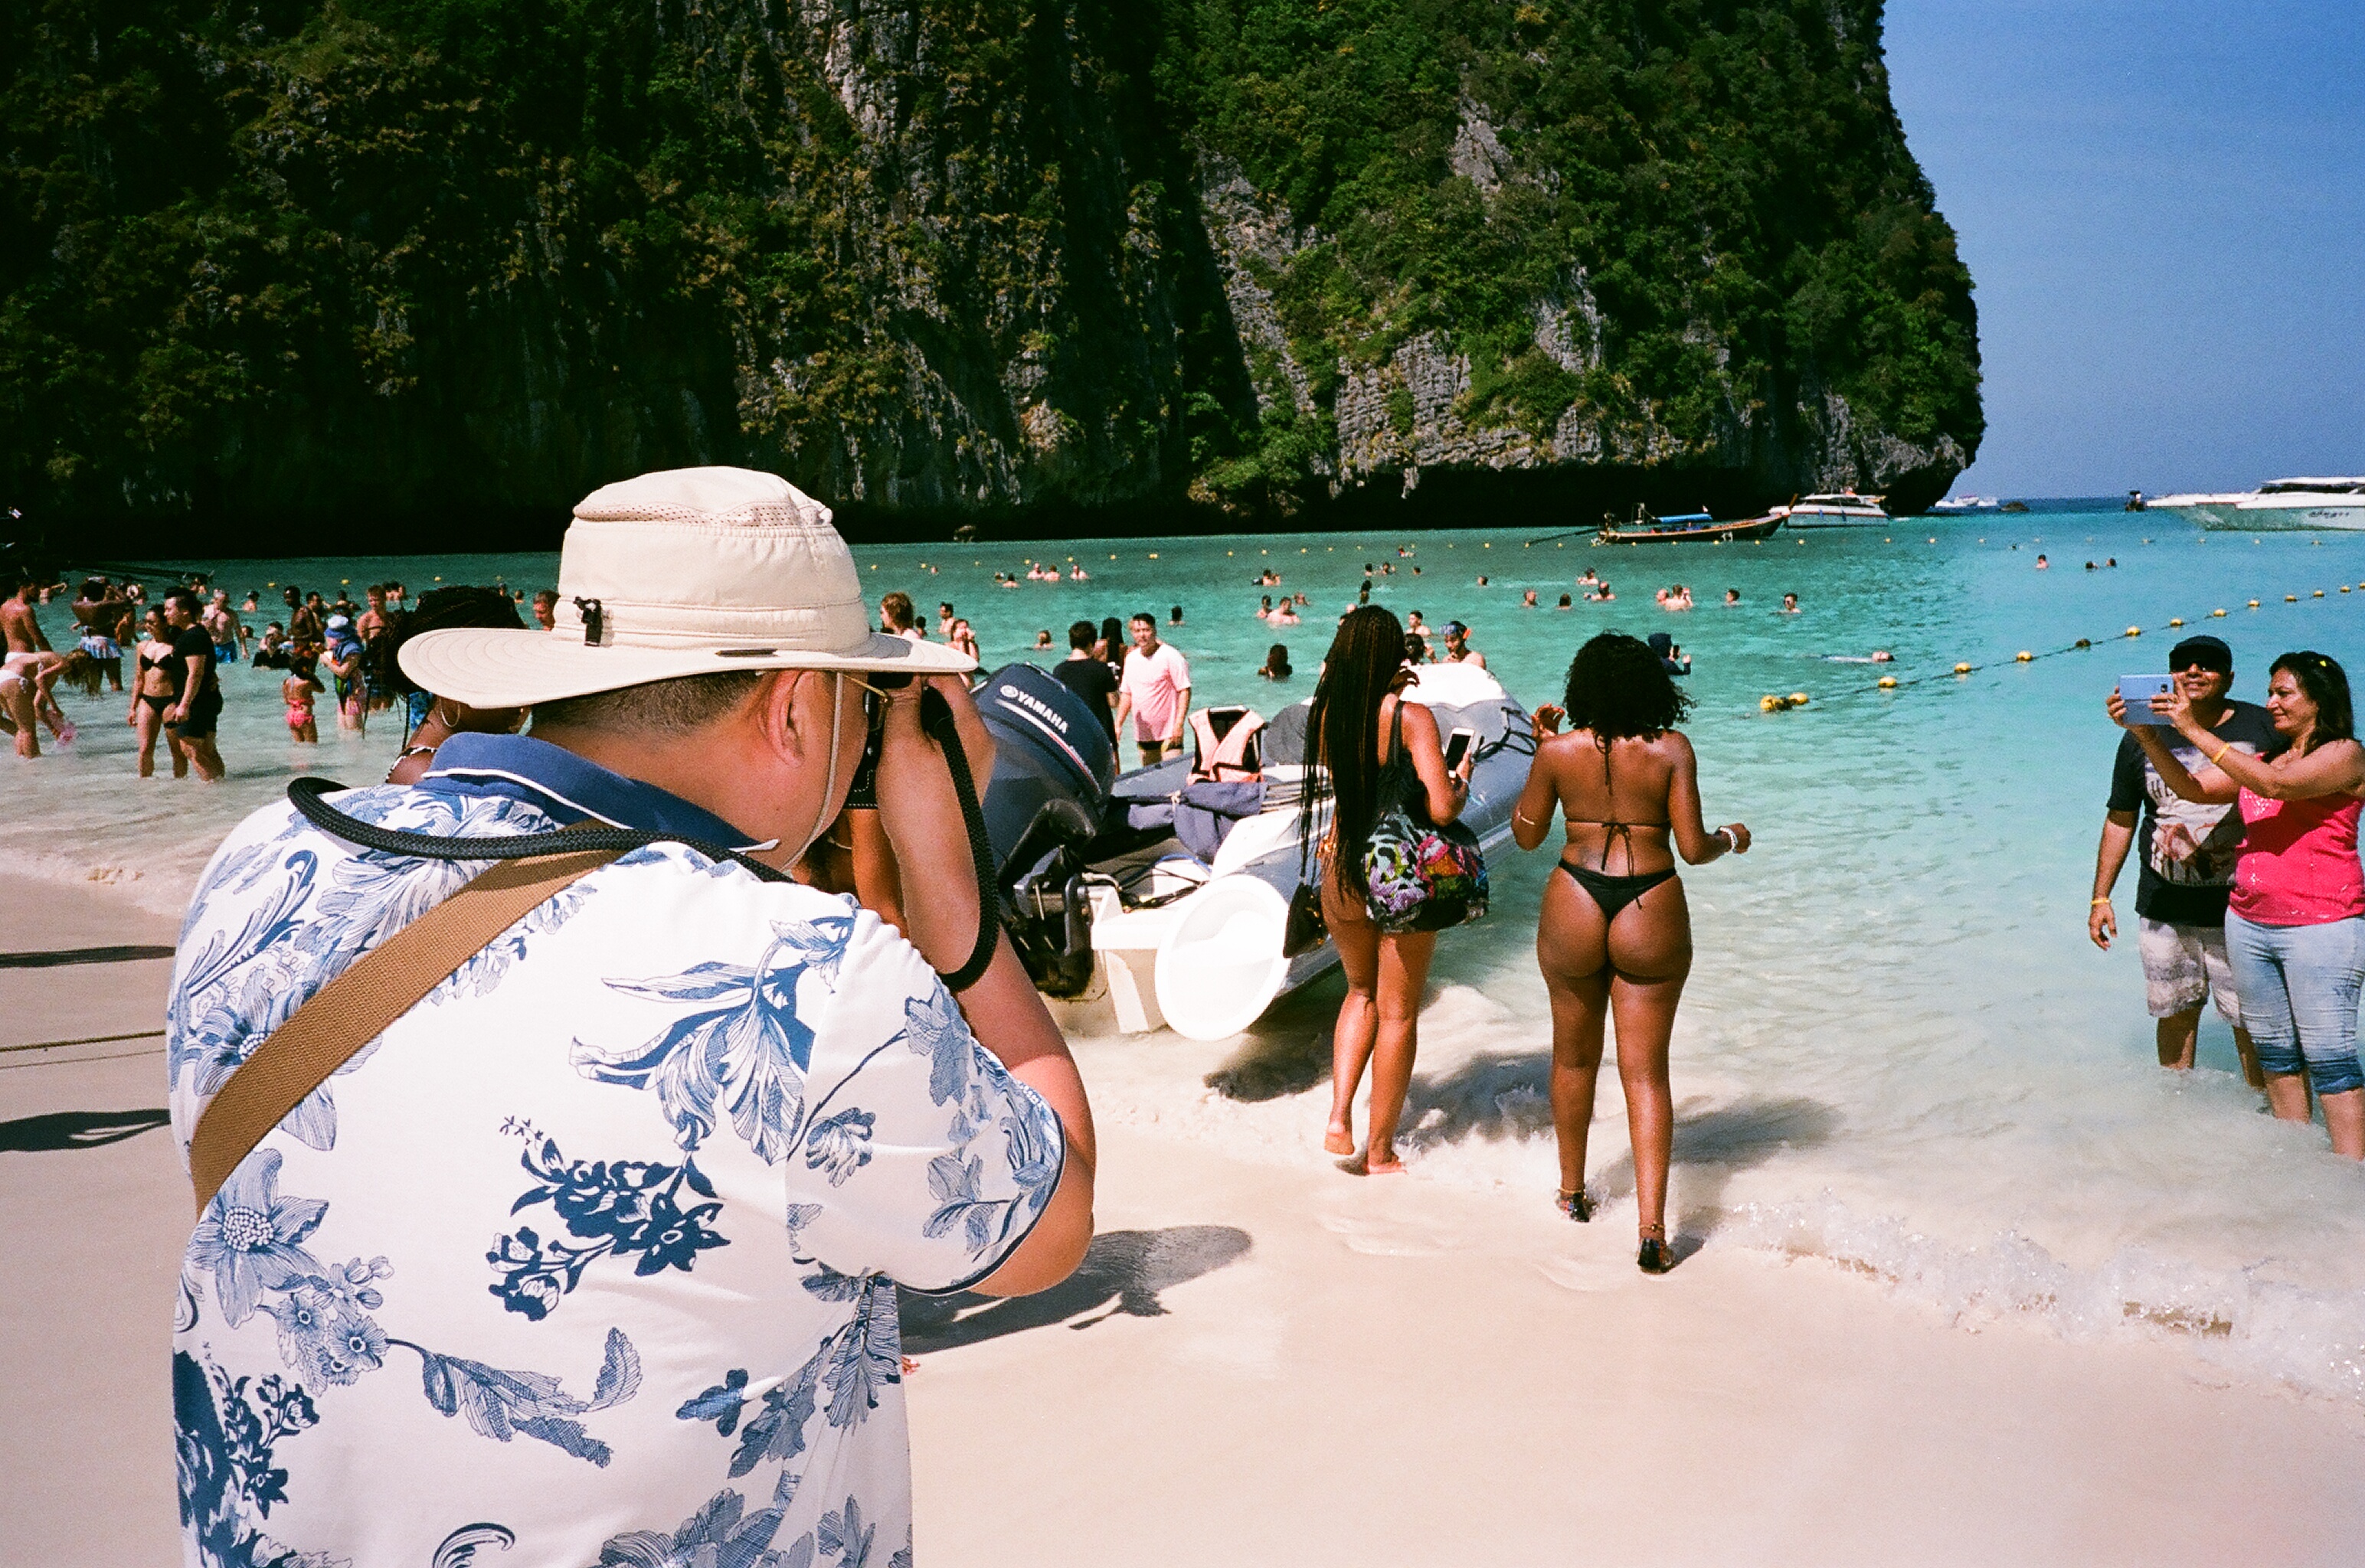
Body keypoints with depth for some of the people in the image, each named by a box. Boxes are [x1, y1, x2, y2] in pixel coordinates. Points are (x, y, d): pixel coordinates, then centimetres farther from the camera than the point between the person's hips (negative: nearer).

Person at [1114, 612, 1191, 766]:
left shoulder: (1170, 656, -9)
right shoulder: (1131, 658, 10)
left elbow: (1185, 690, -12)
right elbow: (1126, 694, 18)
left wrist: (1179, 724, -19)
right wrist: (1118, 724, 11)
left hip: (1169, 735, -6)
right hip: (1143, 734, 6)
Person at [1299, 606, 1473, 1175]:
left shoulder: (1325, 713, -3)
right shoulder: (1411, 717, -16)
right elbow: (1441, 810, -22)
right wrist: (1461, 781, 0)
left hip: (1339, 870, 4)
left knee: (1362, 992, 26)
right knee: (1398, 1013, 12)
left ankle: (1339, 1120, 13)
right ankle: (1379, 1151, 21)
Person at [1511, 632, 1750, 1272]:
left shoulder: (1559, 750, -5)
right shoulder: (1672, 750, -8)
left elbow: (1526, 835, 6)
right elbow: (1692, 848, -9)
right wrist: (1731, 839, 13)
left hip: (1573, 908, 1)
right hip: (1651, 917, -1)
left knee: (1574, 1058, 20)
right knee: (1646, 1073, 5)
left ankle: (1572, 1191, 36)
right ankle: (1651, 1226, -3)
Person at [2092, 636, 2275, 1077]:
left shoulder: (2261, 727, -2)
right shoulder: (2142, 735, 4)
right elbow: (2120, 819, 12)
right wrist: (2101, 897, 10)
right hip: (2164, 907, 2)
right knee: (2174, 1012, 12)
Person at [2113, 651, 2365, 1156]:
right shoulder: (2264, 759, 18)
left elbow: (2274, 784, -20)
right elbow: (2193, 787, 10)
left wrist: (2195, 731, -21)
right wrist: (2144, 731, -3)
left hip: (2319, 925, -7)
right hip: (2247, 923, 7)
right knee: (2275, 1053, 9)